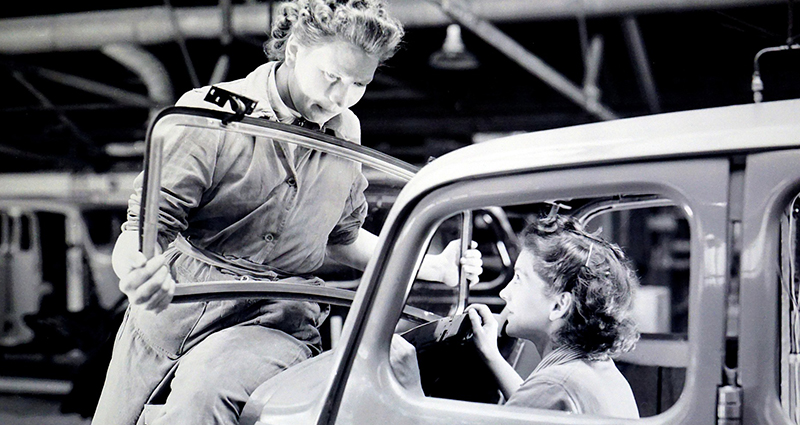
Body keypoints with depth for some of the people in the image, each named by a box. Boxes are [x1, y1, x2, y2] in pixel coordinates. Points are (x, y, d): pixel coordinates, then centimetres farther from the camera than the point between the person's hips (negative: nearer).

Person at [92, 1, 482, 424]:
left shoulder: (345, 134, 6)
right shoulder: (210, 113, -9)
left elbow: (342, 235, 22)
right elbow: (143, 228, -12)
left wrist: (428, 267, 9)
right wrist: (138, 272, -36)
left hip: (273, 323, 0)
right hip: (169, 312, 0)